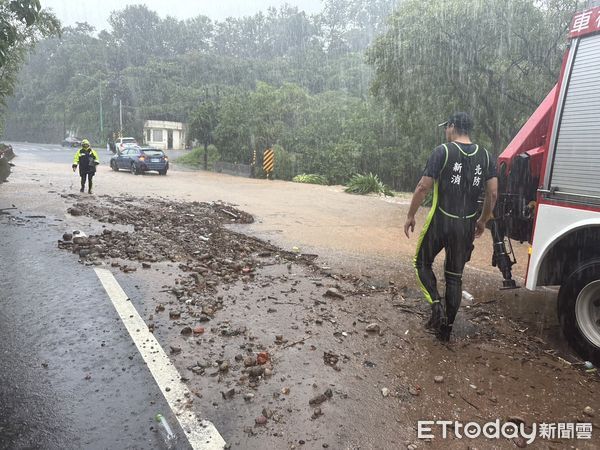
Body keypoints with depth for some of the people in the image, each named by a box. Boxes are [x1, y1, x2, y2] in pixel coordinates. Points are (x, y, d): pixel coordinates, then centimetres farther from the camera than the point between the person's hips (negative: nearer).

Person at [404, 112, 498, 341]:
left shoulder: (442, 152, -8)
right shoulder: (485, 156, 6)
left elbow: (423, 187, -11)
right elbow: (493, 192, 6)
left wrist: (410, 215, -1)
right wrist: (483, 220, 19)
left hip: (440, 221, -4)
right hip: (467, 225, 4)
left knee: (423, 263, 17)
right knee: (455, 276, 13)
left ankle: (437, 304, -4)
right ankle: (446, 328, 18)